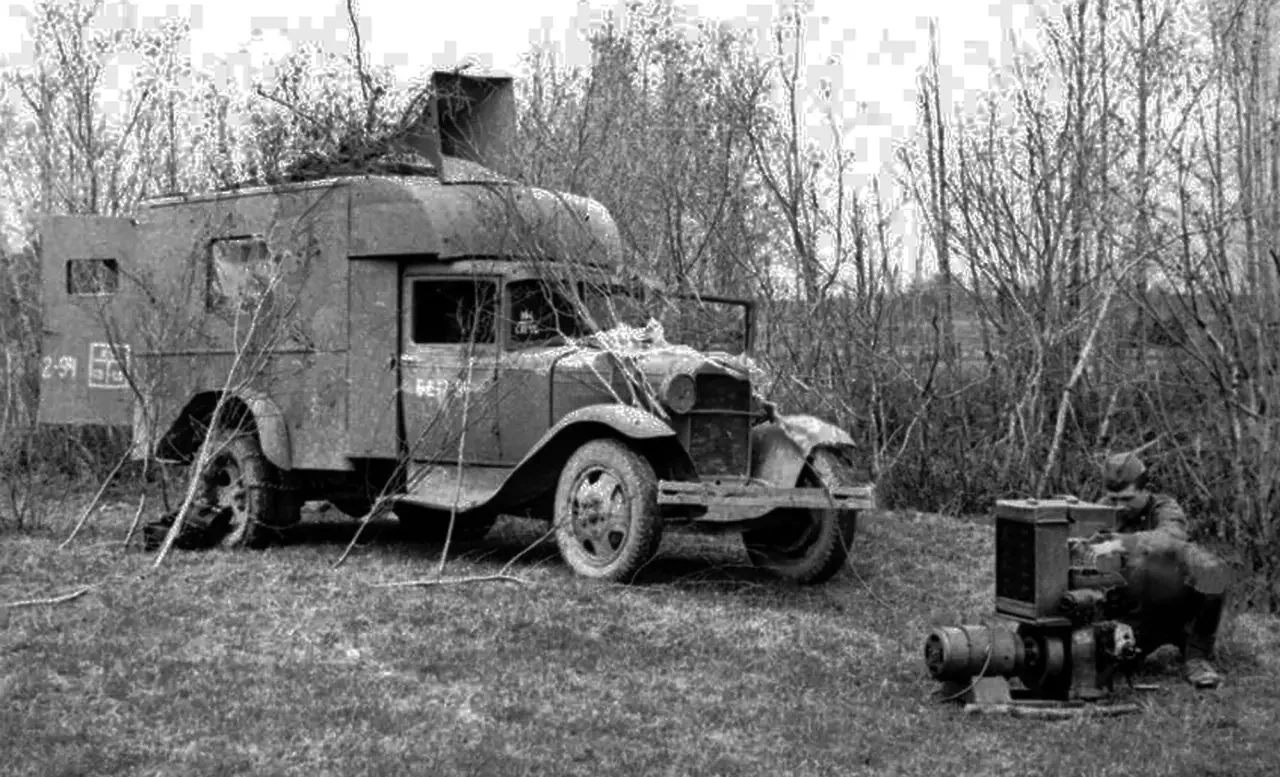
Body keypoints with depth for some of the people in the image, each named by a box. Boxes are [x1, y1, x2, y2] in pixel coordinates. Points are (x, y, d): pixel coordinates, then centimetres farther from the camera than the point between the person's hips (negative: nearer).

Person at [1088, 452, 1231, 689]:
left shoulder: (1165, 509, -9)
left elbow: (1172, 538, -34)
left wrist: (1121, 544, -50)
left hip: (1177, 607, -2)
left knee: (1211, 570, -29)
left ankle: (1197, 657, -14)